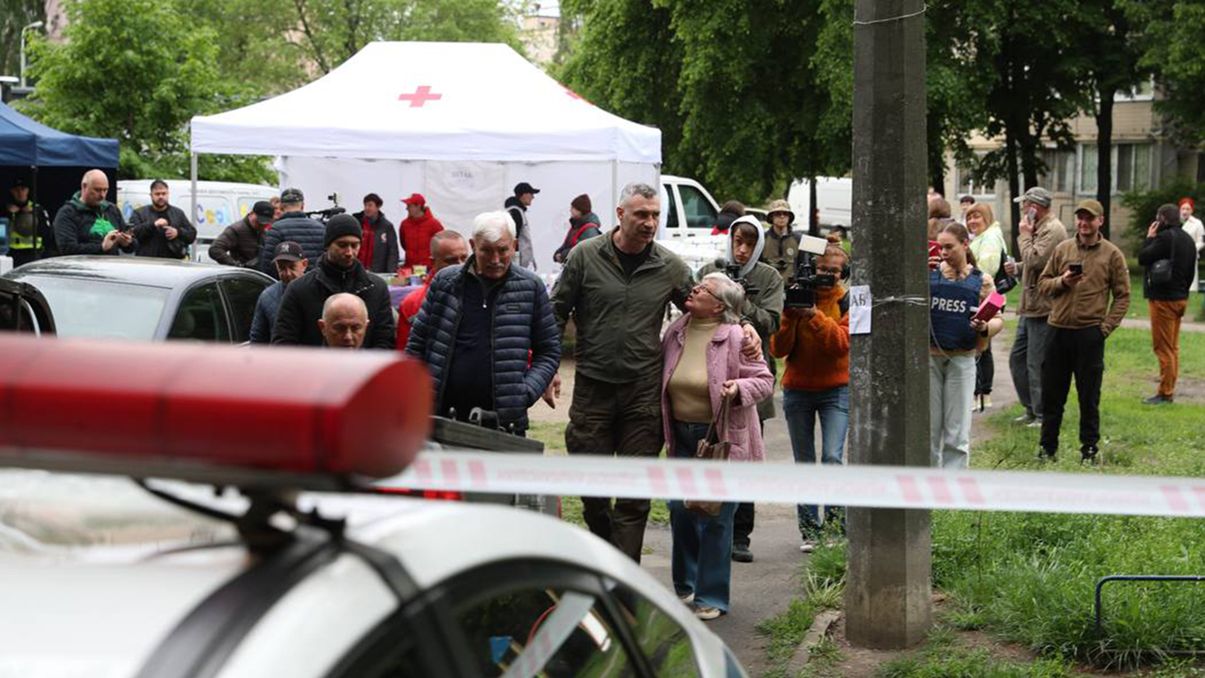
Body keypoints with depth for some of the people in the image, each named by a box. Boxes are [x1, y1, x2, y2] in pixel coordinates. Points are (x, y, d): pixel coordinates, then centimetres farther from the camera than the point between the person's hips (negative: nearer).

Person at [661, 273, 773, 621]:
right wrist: (664, 431, 10)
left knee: (714, 516, -1)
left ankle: (711, 598, 9)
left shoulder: (736, 337, -11)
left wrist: (739, 388, -26)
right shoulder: (675, 332, 5)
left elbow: (764, 380, -6)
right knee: (680, 510, 8)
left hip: (723, 438, -5)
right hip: (682, 436, 5)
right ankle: (685, 587, 26)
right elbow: (664, 380, 17)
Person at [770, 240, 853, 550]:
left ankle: (835, 524, -6)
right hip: (797, 389, 2)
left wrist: (814, 315, -26)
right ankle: (809, 530, 9)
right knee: (804, 463, 4)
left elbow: (841, 343, -17)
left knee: (833, 458, -14)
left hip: (836, 389, -2)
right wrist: (790, 317, -19)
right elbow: (778, 349, -4)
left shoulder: (847, 302, -1)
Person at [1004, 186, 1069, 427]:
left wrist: (1024, 234, -13)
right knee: (1018, 358, 15)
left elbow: (1035, 259, -26)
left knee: (1037, 364, -5)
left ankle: (1042, 414, 3)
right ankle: (1031, 409, 24)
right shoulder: (1041, 228, 17)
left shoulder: (1053, 230, -16)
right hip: (1031, 307, 11)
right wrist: (1018, 268, 10)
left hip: (1043, 308, -11)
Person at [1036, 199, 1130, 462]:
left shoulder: (1111, 254, 1)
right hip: (1058, 330, 3)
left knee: (1089, 397, 4)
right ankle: (1047, 448, 19)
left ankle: (1089, 450, 15)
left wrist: (1106, 327, -7)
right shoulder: (1062, 249, 8)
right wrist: (1062, 281, -10)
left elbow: (1122, 295, 1)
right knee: (1052, 394, 9)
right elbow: (1043, 284, 10)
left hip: (1090, 334, -3)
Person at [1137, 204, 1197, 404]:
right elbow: (1191, 271, 17)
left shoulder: (1165, 237, -18)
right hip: (1181, 298, 9)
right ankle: (1170, 389, 18)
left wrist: (1149, 238, -3)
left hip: (1163, 299, -9)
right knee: (1173, 347, 14)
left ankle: (1165, 393, -5)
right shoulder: (1188, 239, 12)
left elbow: (1142, 258, -14)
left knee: (1163, 348, -6)